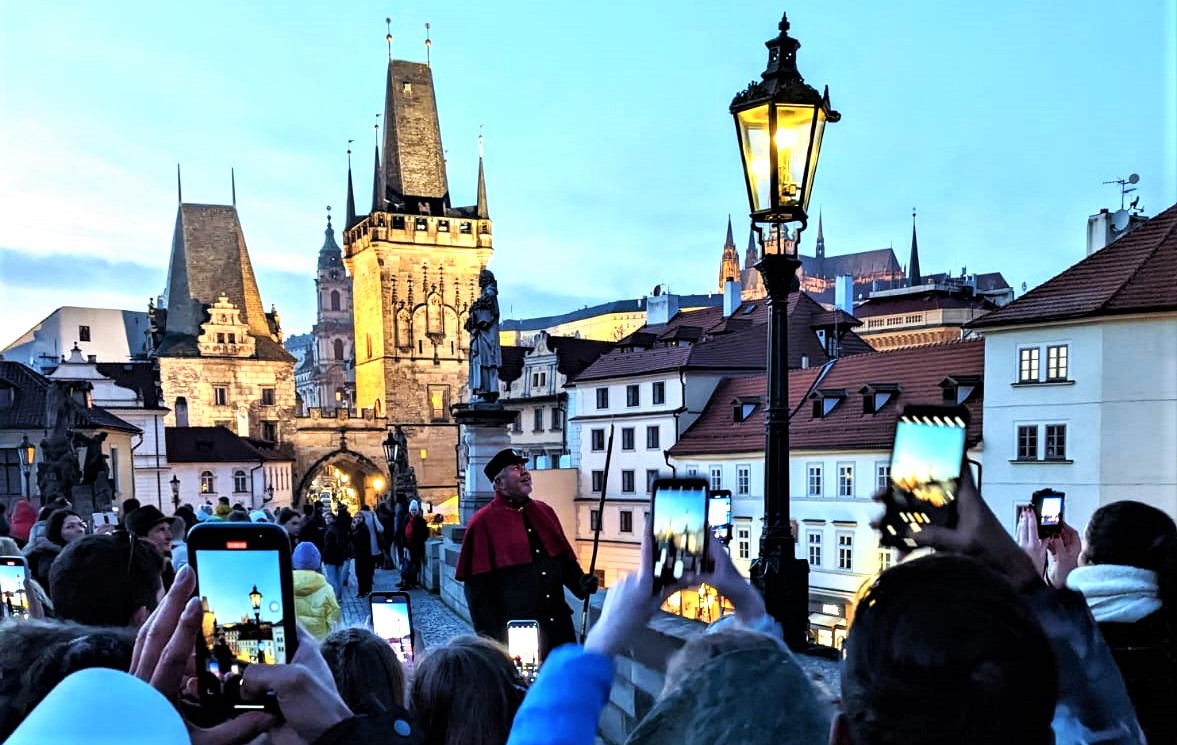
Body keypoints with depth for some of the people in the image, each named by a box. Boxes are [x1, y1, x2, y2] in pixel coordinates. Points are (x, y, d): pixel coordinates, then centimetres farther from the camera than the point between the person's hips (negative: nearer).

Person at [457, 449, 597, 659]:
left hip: (559, 628, 6)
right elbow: (477, 588, -8)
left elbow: (565, 559, 18)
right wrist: (492, 638, -12)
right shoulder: (483, 523, -7)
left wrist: (580, 582, -1)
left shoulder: (544, 512, 11)